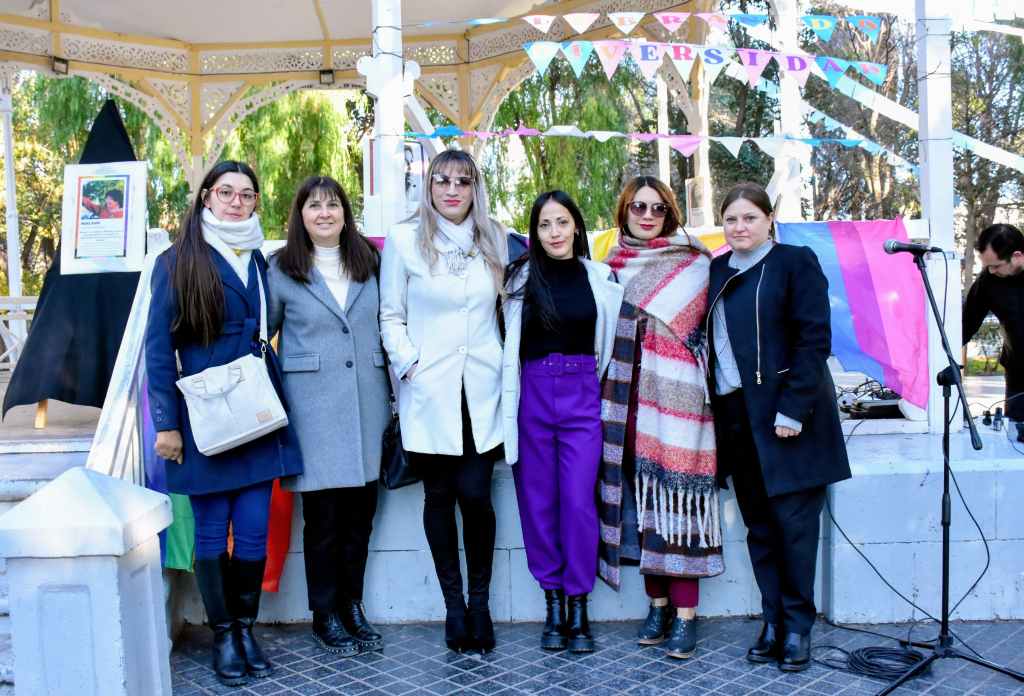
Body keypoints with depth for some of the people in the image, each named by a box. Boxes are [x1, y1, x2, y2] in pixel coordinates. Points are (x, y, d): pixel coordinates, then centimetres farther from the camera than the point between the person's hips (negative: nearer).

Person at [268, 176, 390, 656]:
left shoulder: (368, 263, 11)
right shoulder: (282, 270, 2)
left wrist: (395, 379, 11)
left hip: (367, 402, 3)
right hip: (313, 405, -3)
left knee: (360, 512, 9)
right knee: (323, 515, 2)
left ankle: (352, 606, 25)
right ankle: (325, 615, 18)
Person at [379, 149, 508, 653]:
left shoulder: (495, 239, 9)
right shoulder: (404, 239, 1)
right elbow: (390, 315, 3)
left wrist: (509, 364, 5)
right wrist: (407, 363, -8)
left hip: (482, 390, 1)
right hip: (429, 391, -1)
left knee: (475, 495, -2)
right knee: (439, 496, 6)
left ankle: (480, 603, 16)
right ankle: (454, 605, 19)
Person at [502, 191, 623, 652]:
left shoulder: (600, 277, 4)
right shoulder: (520, 277, 4)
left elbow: (612, 340, 9)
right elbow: (509, 345, 4)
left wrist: (605, 387, 5)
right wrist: (508, 402, 0)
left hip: (582, 395, -1)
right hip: (532, 394, 1)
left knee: (579, 500, -5)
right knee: (538, 501, 5)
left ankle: (578, 607, 9)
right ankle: (552, 603, 18)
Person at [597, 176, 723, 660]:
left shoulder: (693, 264, 2)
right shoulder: (613, 266, 14)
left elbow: (708, 330, 0)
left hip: (675, 396, -4)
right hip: (628, 398, 4)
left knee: (675, 497, -5)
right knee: (640, 497, 6)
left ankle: (685, 615, 3)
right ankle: (658, 604, 18)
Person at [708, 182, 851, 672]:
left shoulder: (795, 262, -2)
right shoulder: (716, 272, 14)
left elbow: (814, 339, -9)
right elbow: (710, 342, 13)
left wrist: (793, 409, -17)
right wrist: (716, 408, 4)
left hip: (785, 412, -5)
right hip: (734, 414, 5)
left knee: (793, 520, 0)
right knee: (759, 524, 9)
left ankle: (798, 625, 14)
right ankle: (773, 620, 18)